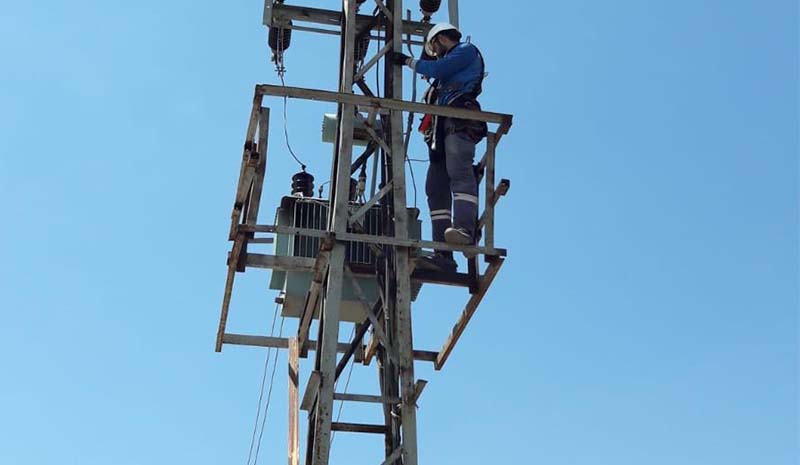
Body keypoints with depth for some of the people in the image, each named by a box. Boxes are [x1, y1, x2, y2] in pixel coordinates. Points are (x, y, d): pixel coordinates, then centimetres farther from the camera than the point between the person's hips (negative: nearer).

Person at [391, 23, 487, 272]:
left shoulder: (467, 50, 13)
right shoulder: (449, 68, 38)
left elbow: (436, 69, 1)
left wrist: (407, 61, 12)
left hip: (459, 121, -8)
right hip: (442, 126, 8)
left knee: (458, 171, -28)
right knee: (436, 187, -6)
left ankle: (464, 228, -46)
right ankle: (443, 254, -16)